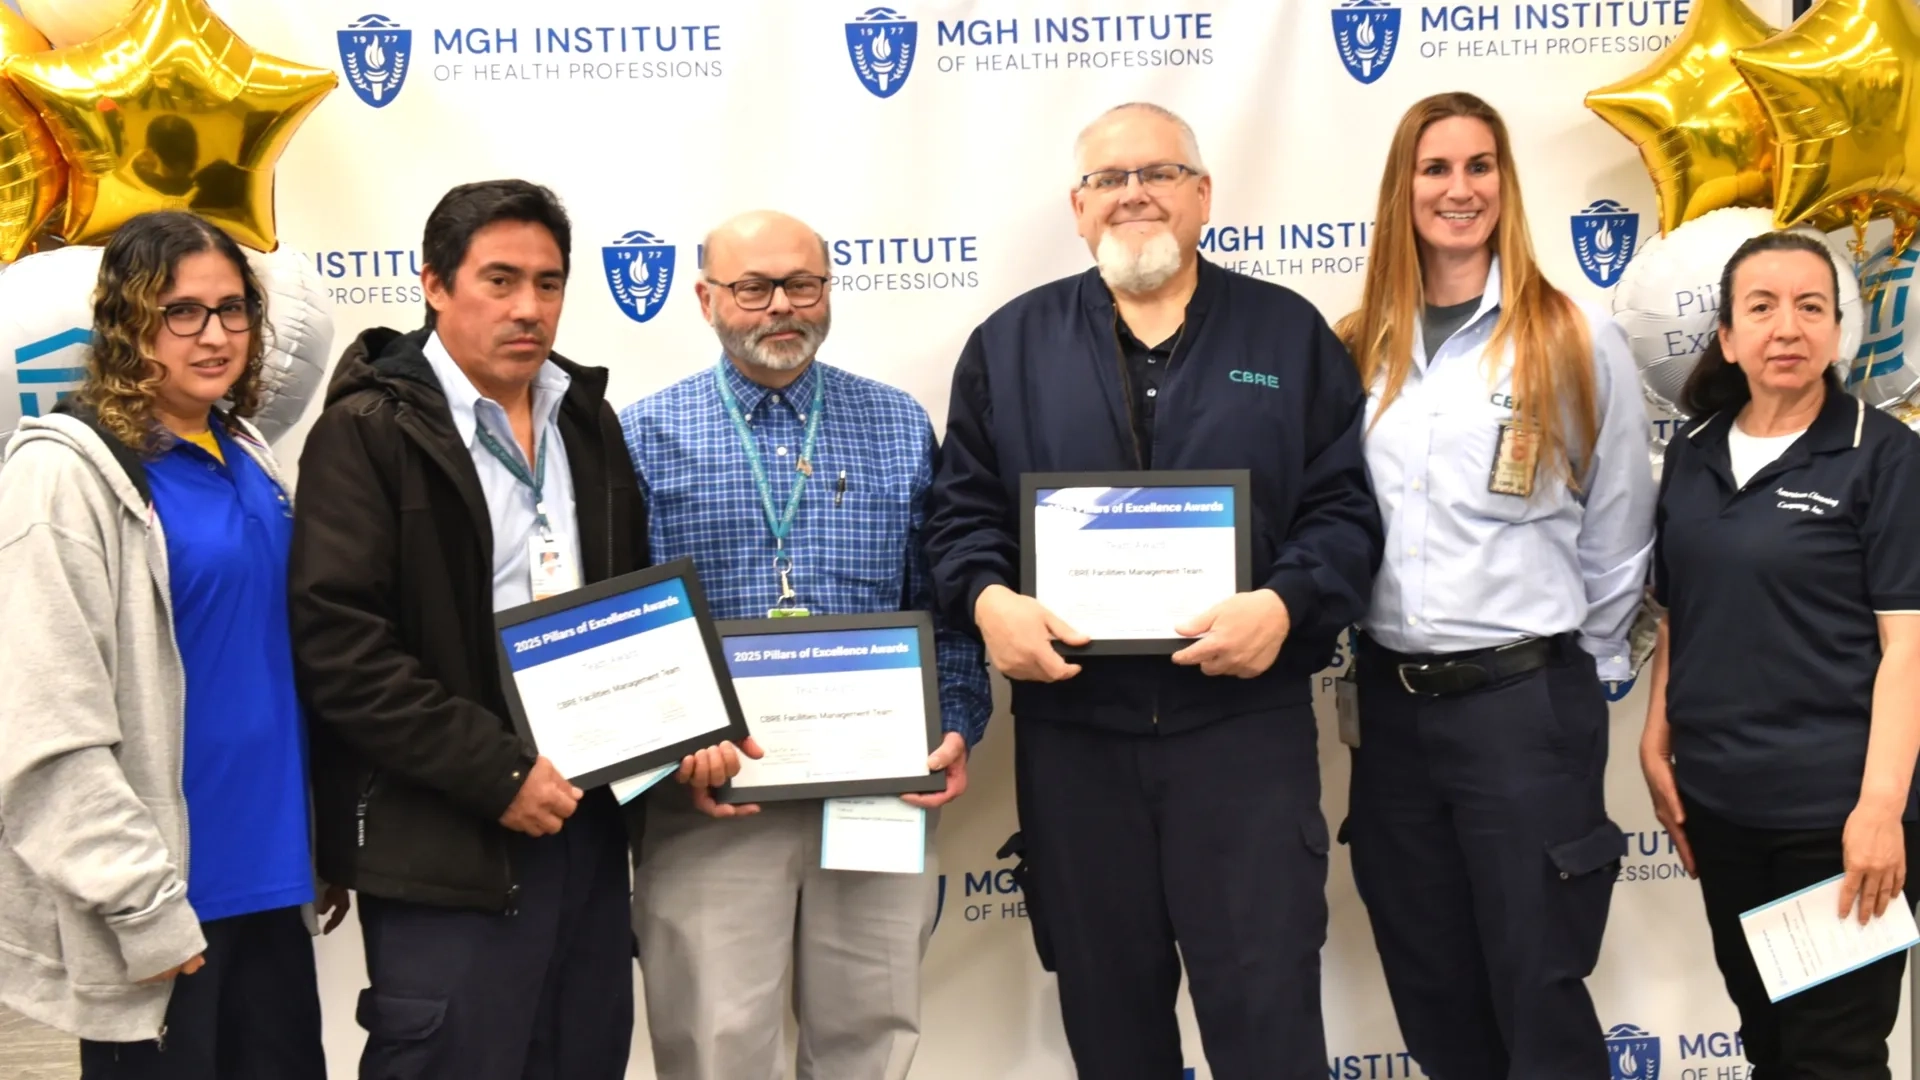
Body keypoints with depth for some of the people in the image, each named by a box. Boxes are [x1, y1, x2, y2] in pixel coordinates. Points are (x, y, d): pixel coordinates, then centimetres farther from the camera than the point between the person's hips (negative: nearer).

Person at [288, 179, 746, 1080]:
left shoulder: (587, 420, 13)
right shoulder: (369, 432, -7)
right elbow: (340, 645, -15)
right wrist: (496, 772, -17)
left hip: (589, 823, 6)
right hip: (447, 842, -6)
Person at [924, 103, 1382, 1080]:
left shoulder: (1288, 333, 6)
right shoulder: (1010, 344, 10)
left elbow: (1344, 506, 2)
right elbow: (962, 510, 8)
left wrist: (1286, 604, -16)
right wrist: (988, 601, -12)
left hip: (1247, 720, -1)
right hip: (1071, 728, 2)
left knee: (1265, 1000, 0)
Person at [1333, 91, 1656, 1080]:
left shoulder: (1576, 342, -6)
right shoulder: (1358, 350, 6)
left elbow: (1616, 538, 0)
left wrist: (1581, 672, 4)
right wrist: (1361, 670, 8)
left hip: (1525, 702, -4)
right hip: (1389, 701, 4)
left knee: (1537, 992, 4)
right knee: (1431, 993, 15)